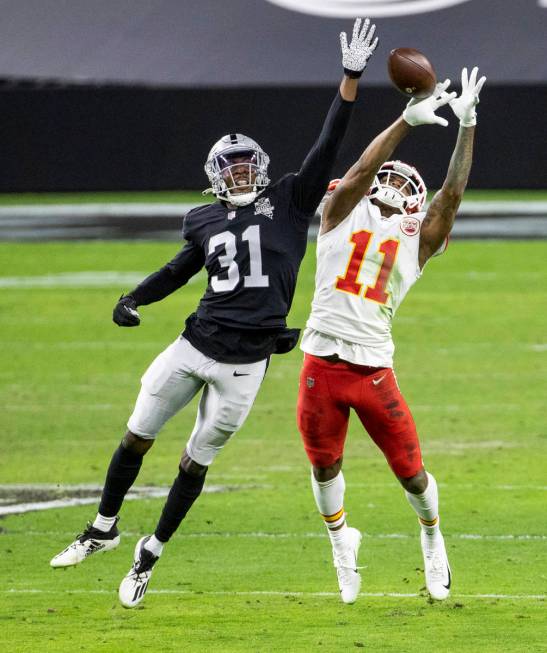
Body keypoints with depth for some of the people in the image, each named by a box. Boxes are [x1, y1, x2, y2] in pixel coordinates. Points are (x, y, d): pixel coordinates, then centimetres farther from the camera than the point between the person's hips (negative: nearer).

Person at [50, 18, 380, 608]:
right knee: (137, 436, 7)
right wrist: (131, 301, 7)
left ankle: (147, 559, 21)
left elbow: (328, 145, -5)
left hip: (245, 361, -3)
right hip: (196, 344, 3)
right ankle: (103, 529, 28)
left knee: (196, 461, 7)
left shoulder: (290, 203, 1)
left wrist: (351, 78, -12)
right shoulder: (208, 221, 9)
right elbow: (179, 270, 22)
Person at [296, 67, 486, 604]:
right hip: (322, 362, 0)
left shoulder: (416, 238, 10)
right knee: (325, 465, 7)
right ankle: (340, 538, 35)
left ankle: (432, 537, 30)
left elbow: (453, 192, 1)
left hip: (374, 369, 0)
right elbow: (362, 169, -7)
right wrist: (408, 120, -11)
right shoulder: (342, 214, 9)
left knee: (409, 469, 1)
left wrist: (466, 126, -3)